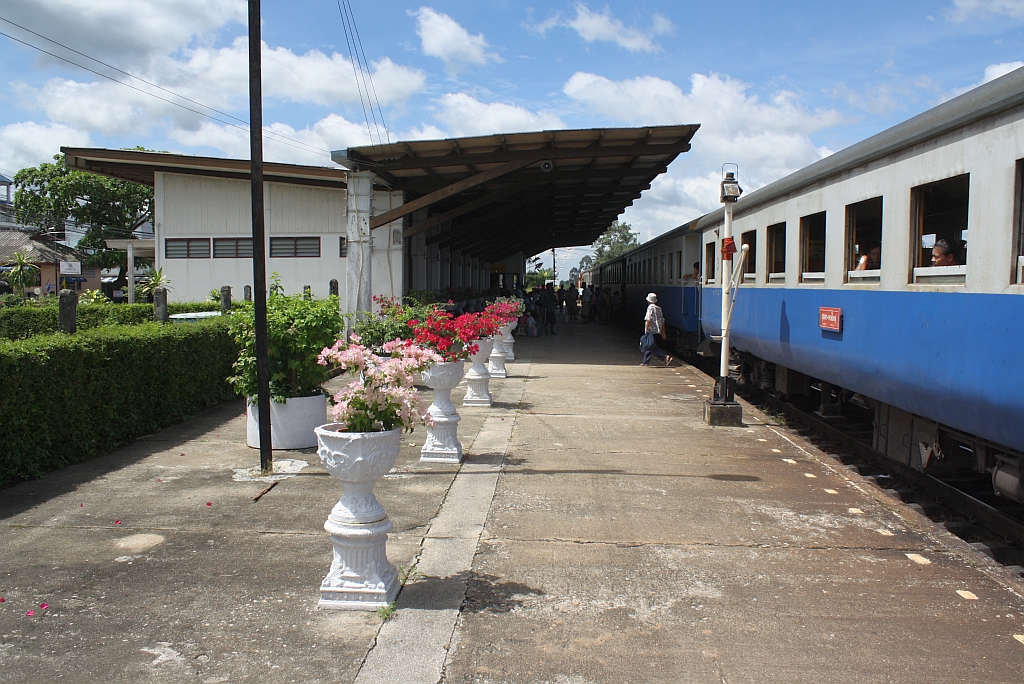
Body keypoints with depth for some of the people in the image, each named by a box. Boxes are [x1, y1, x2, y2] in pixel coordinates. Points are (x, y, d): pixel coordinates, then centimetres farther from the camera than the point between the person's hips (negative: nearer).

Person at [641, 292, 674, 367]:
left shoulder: (650, 307, -9)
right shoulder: (659, 308, 15)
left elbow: (649, 320, -17)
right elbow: (663, 321, 15)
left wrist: (646, 330, -17)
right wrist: (663, 332, 17)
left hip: (652, 331, -9)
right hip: (658, 330, 9)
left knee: (652, 347, -10)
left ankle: (666, 357, -21)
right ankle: (646, 361, 19)